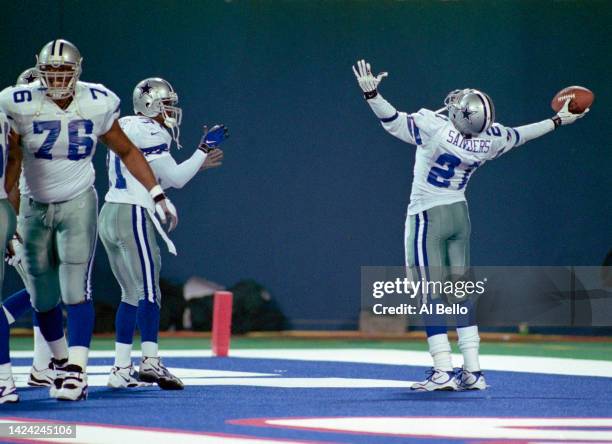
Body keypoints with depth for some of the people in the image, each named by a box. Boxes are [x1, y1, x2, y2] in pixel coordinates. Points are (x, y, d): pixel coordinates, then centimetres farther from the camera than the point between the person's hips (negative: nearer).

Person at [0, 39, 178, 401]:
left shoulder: (97, 104, -7)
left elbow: (127, 152, 5)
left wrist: (158, 195, 3)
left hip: (78, 204, -1)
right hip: (35, 207, 1)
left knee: (76, 290, -14)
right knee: (43, 297, 7)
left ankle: (77, 370, -17)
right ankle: (62, 361, 27)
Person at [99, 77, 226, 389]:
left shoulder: (125, 127, 20)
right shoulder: (149, 132, -9)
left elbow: (156, 178, 24)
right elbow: (176, 178, -9)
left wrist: (200, 163, 24)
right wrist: (205, 148, -1)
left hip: (109, 215, 9)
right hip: (132, 215, -9)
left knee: (132, 293, 12)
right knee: (148, 291, -12)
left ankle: (121, 369, 9)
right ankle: (150, 361, -22)